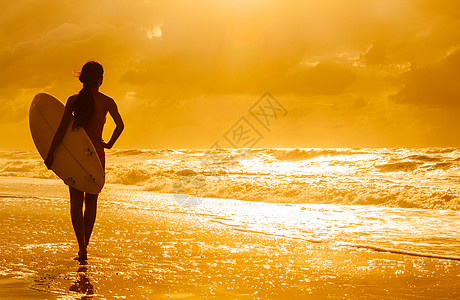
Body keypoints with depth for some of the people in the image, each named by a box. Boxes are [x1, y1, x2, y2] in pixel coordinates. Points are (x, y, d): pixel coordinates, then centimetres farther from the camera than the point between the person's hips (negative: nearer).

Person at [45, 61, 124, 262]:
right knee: (91, 202, 14)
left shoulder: (73, 100, -1)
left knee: (76, 203, 6)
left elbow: (62, 129, -4)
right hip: (96, 155, 0)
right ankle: (84, 246, 18)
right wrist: (109, 144, 4)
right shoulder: (106, 102, -2)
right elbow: (120, 125, -12)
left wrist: (50, 154, 1)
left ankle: (82, 248, -8)